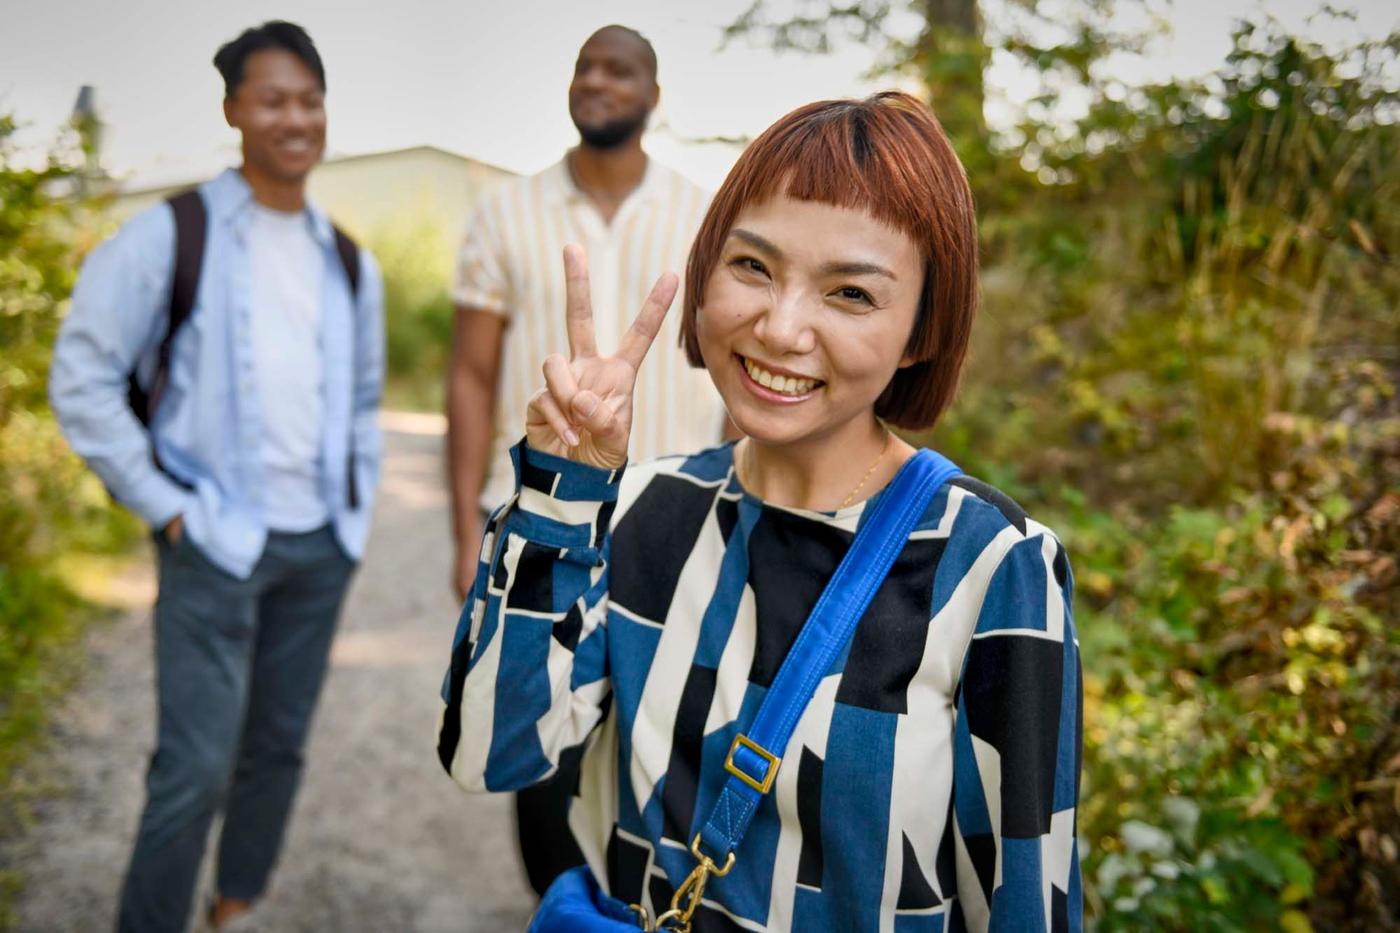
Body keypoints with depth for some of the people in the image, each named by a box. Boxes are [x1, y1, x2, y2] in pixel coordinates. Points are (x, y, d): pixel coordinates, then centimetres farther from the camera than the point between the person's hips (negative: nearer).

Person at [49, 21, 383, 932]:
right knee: (195, 767, -4)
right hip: (217, 545, -5)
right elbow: (83, 377, -7)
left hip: (321, 548, 5)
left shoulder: (351, 262, 10)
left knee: (279, 749, 14)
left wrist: (358, 504, 10)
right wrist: (163, 505, -9)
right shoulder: (172, 235, -6)